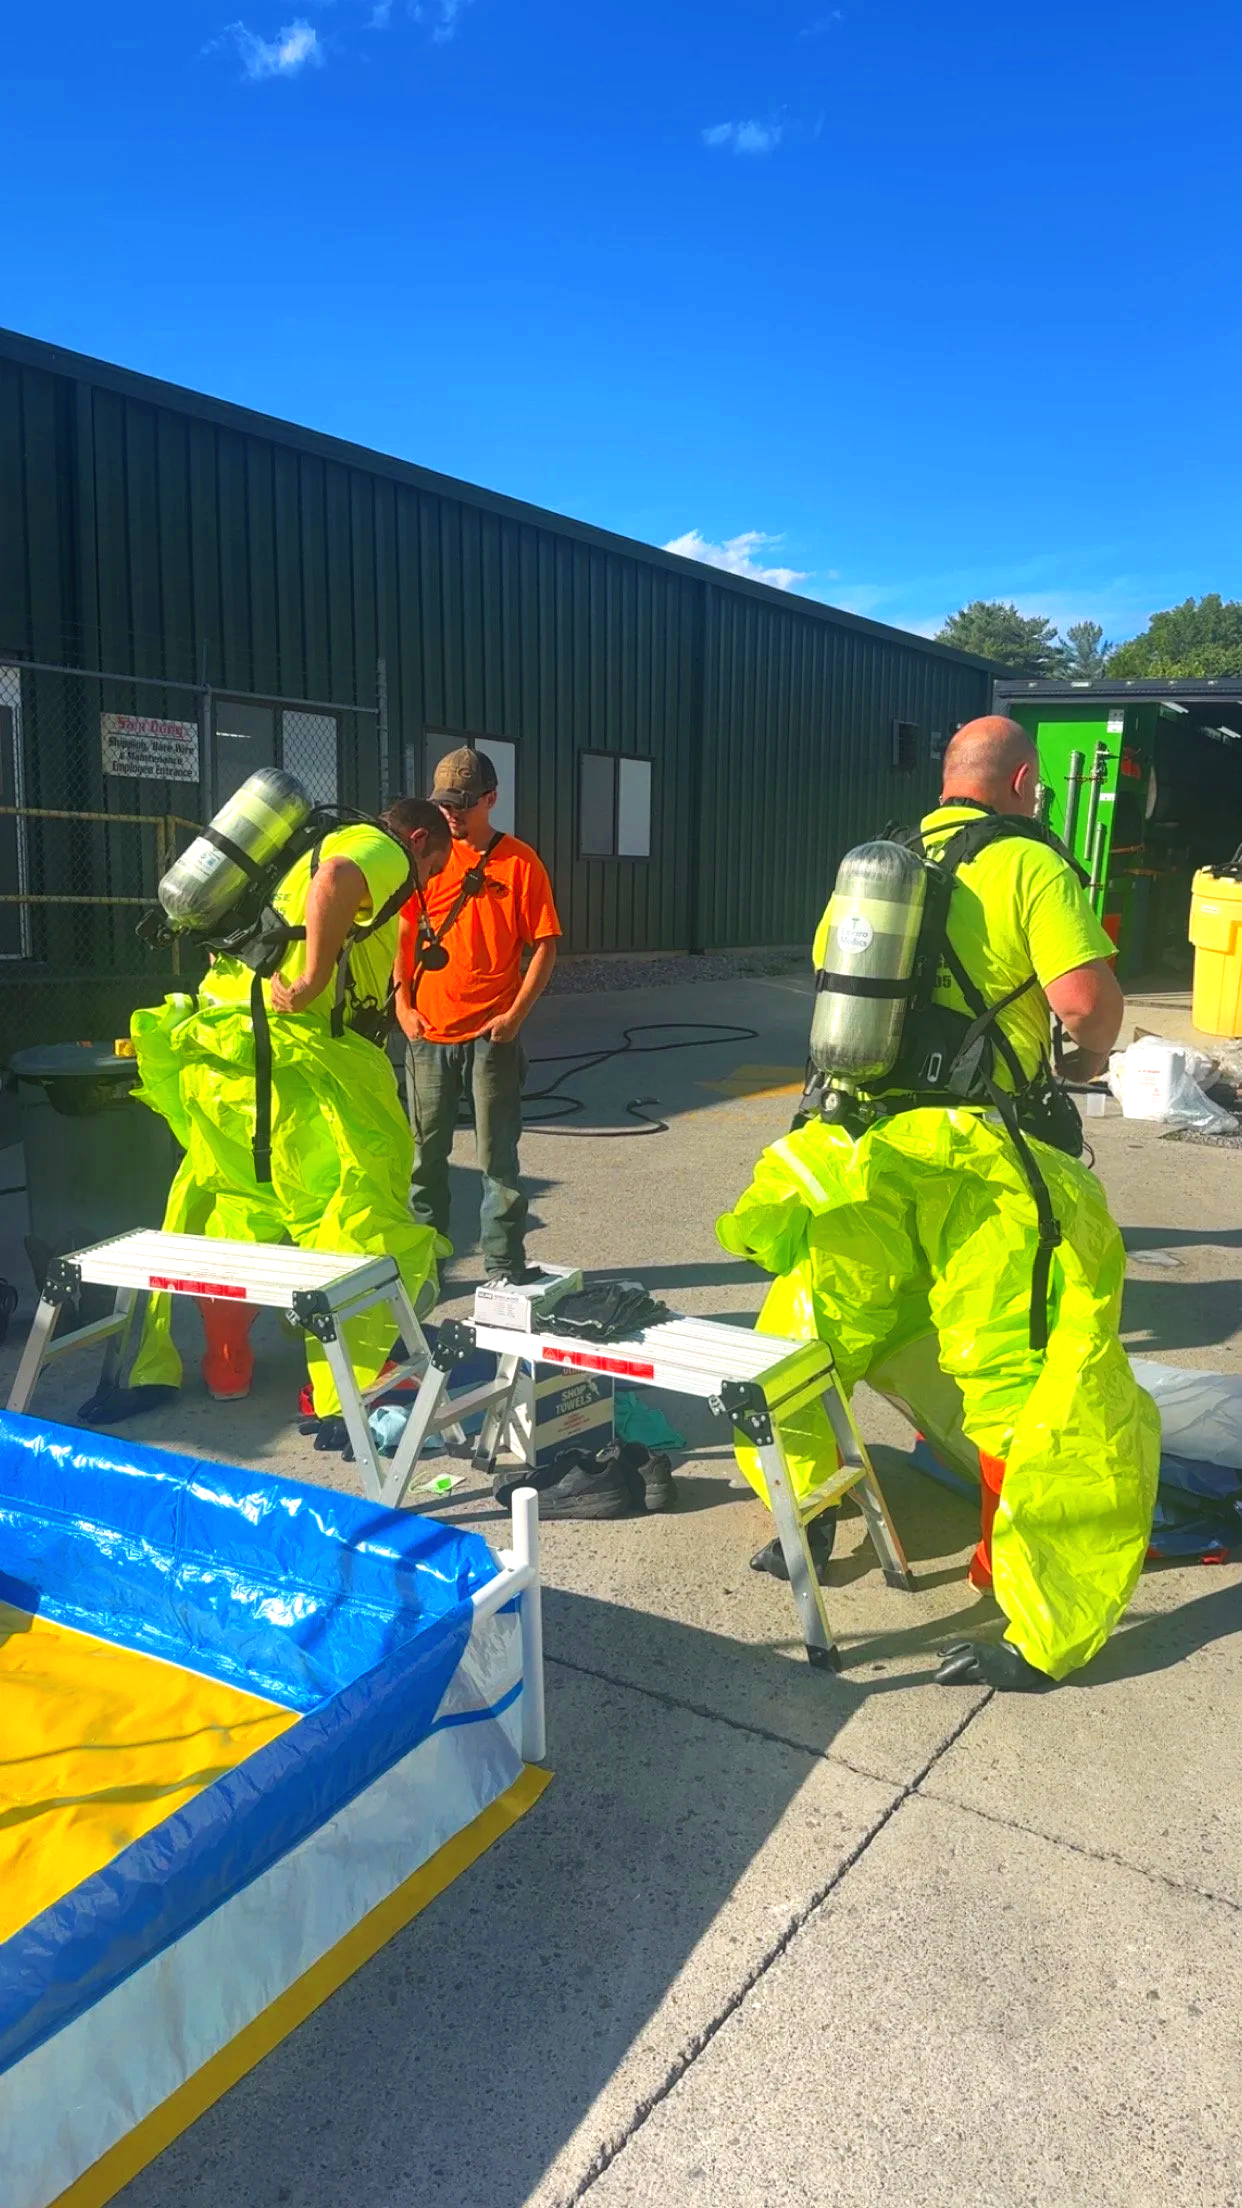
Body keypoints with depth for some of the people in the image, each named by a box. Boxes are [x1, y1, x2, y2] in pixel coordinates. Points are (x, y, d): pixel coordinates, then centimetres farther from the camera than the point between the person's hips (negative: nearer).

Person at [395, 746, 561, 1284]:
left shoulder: (519, 862, -2)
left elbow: (545, 946, -1)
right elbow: (405, 931, 12)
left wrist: (516, 1013, -10)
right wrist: (402, 1002, 1)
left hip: (491, 1033, -3)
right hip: (427, 1033, 3)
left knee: (497, 1157, 2)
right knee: (425, 1152, 10)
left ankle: (504, 1270, 11)